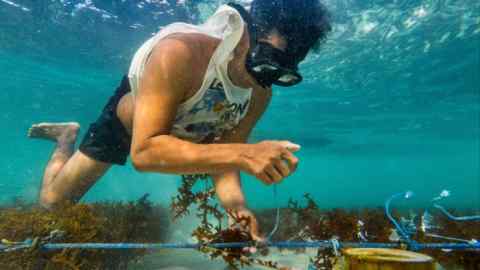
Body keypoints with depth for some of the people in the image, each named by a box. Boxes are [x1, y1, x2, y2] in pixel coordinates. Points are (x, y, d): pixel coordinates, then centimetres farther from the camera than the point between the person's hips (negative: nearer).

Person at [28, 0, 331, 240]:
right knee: (53, 203, 4)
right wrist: (241, 153, -58)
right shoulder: (178, 53, -42)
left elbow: (223, 158, -21)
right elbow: (144, 152, -48)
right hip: (126, 118, -4)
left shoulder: (261, 95, -24)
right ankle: (67, 137, 35)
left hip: (186, 133, 4)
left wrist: (238, 206, -42)